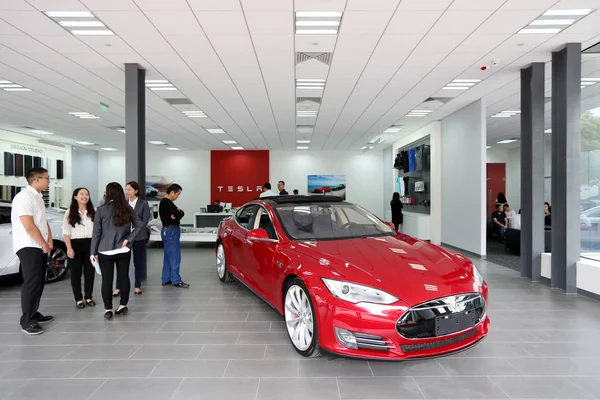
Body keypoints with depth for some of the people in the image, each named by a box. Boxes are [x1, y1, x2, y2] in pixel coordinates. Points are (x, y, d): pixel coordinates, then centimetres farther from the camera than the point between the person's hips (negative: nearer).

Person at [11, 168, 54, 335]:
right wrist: (44, 244, -14)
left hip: (39, 246, 9)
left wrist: (49, 240, 4)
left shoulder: (37, 197, 14)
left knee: (38, 282, 14)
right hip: (28, 247, -9)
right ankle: (27, 322, -5)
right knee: (31, 283, -10)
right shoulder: (24, 197, -16)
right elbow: (29, 226, -22)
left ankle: (33, 314, 24)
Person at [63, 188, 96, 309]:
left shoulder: (93, 211, 6)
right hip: (75, 244, -2)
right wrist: (69, 248, -11)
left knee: (90, 271, 7)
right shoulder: (70, 212, 1)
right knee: (76, 272, 5)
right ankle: (78, 299, 15)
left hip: (90, 244, 2)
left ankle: (88, 297, 20)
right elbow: (66, 232, -3)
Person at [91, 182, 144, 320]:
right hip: (123, 251, 3)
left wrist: (93, 252, 0)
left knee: (107, 280, 5)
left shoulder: (101, 210, -7)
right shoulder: (128, 209, 1)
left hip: (105, 252, -3)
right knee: (124, 277, 12)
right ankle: (123, 306, 21)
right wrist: (128, 240, -5)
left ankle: (108, 310, 11)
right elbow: (140, 226, -4)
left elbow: (96, 233, -6)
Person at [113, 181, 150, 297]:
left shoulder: (143, 203, -2)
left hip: (139, 237, -1)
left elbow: (145, 220, -7)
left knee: (138, 261, 7)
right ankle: (118, 287, 9)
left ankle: (137, 286, 20)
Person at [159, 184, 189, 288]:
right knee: (174, 256, -7)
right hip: (171, 231, -11)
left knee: (168, 256, 15)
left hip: (168, 230, 11)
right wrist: (178, 212, -4)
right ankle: (176, 280, -2)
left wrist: (176, 214, -9)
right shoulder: (167, 202, -16)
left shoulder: (165, 202, 17)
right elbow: (179, 214, -24)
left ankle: (166, 279, 22)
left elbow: (181, 213, 11)